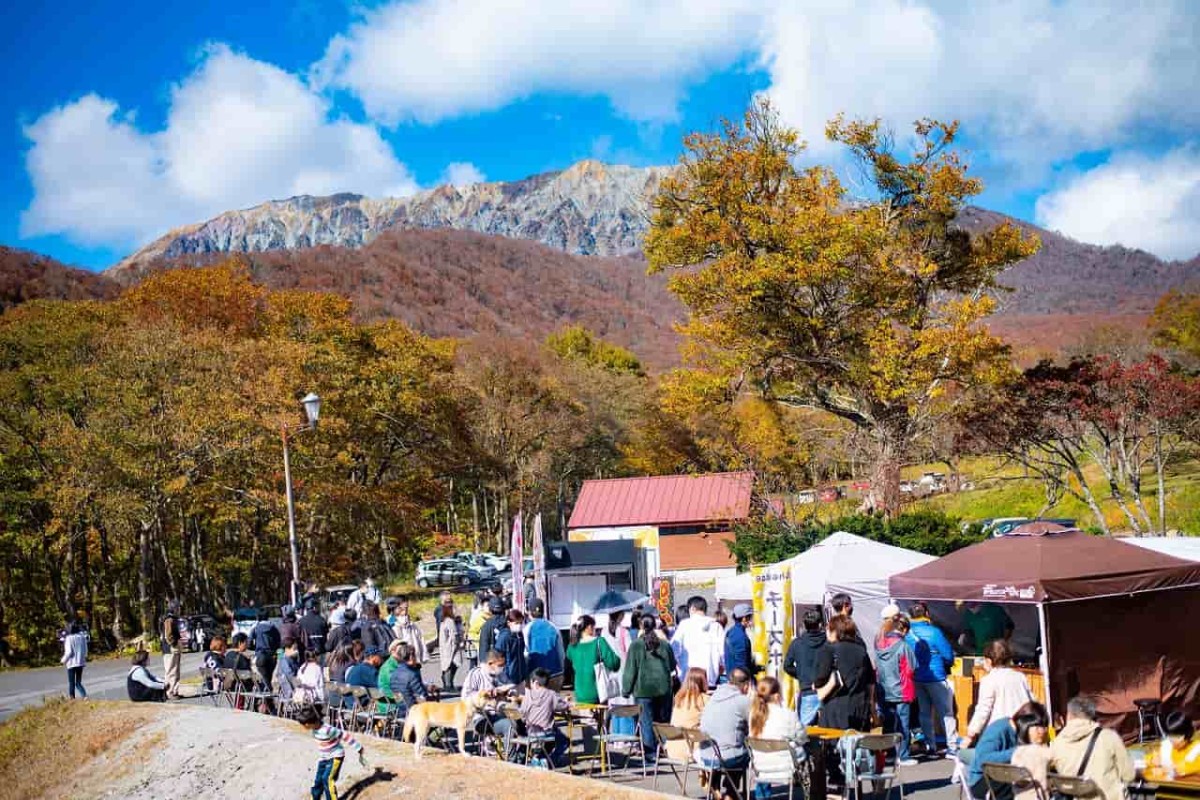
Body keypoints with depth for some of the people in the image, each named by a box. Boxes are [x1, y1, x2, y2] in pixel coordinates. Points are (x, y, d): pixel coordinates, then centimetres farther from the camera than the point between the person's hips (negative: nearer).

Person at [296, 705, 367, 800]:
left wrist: (360, 750, -22)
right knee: (318, 781, 8)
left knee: (327, 779, -21)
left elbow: (345, 736, -27)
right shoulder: (315, 728, -8)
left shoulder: (328, 730, -33)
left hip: (335, 756, -8)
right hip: (323, 758, 8)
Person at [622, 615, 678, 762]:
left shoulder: (636, 645, -6)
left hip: (643, 690, -3)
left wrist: (626, 689, 2)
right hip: (663, 688, 3)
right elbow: (672, 666, 12)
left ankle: (650, 754, -1)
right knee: (663, 721, 11)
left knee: (646, 722, 1)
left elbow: (630, 669, -5)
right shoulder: (664, 644, 3)